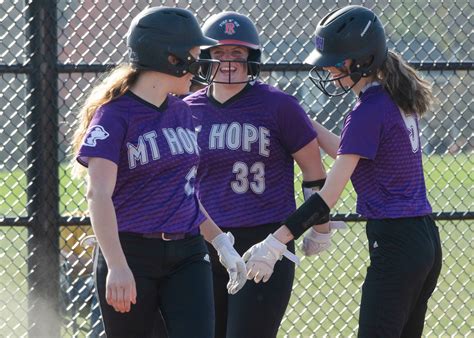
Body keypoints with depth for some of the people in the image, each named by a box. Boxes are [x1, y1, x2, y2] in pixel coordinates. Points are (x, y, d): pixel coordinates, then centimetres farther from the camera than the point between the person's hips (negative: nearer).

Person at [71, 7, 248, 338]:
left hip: (187, 255, 6)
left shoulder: (181, 112, 13)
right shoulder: (115, 114, -9)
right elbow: (98, 193, -19)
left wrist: (222, 244, 17)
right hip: (131, 254, -6)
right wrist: (117, 266, -29)